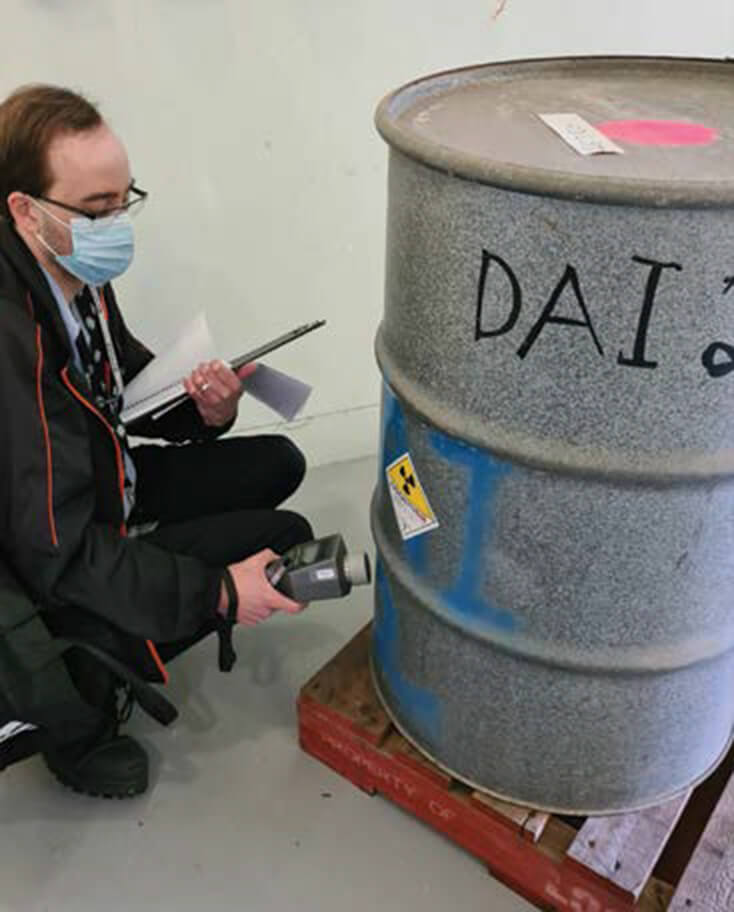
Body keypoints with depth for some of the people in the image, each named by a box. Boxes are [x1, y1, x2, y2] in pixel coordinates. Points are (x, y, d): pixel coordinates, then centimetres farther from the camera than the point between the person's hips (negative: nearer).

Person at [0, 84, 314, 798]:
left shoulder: (75, 272, -6)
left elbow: (129, 384, 10)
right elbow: (60, 556, -30)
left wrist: (204, 409, -12)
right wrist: (217, 592, -27)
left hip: (101, 490, 9)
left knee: (276, 465, 7)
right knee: (285, 539, -13)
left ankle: (98, 660, 9)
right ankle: (78, 699, 0)